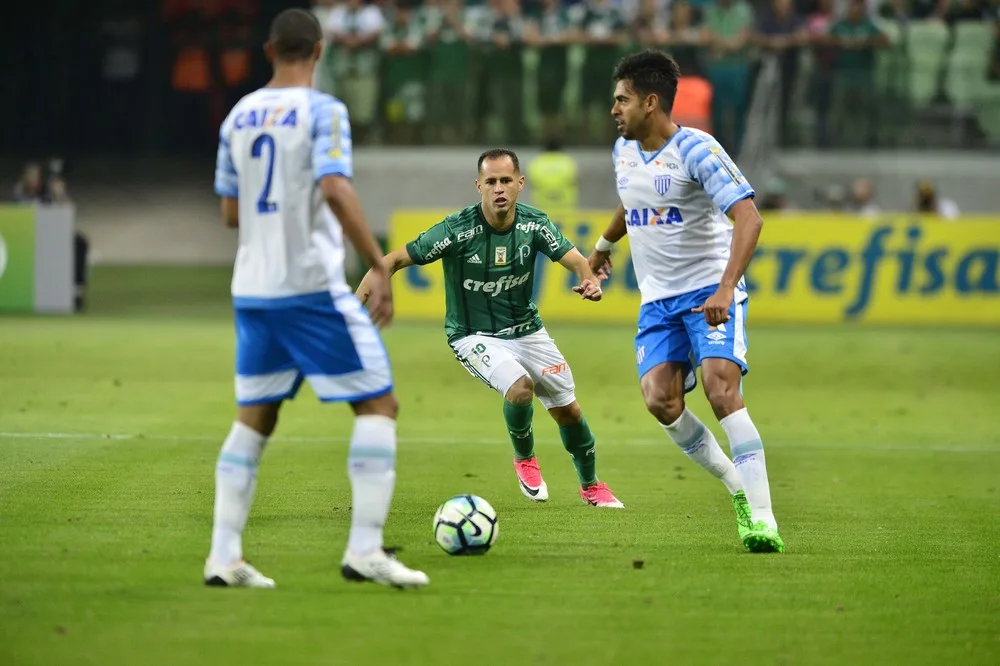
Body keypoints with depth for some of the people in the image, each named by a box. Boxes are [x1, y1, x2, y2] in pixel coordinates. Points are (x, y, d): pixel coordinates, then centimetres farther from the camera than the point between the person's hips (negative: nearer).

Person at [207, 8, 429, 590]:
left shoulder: (239, 117, 10)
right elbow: (336, 191, -23)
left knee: (254, 418, 15)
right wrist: (380, 266, -21)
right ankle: (365, 550, -10)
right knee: (378, 405, 0)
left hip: (252, 290, 6)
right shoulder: (322, 111, -9)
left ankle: (224, 557, 8)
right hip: (313, 286, -6)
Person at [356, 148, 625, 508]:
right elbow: (396, 259, -19)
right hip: (473, 336, -4)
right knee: (520, 387, -29)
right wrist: (358, 300, -31)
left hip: (526, 328, 4)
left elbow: (573, 257, -15)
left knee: (567, 408, 7)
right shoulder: (458, 229, -23)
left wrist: (589, 279, -40)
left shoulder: (534, 224, -11)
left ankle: (591, 485, 34)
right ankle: (524, 459, 3)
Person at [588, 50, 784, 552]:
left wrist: (725, 287, -35)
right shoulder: (624, 151, 8)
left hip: (710, 291, -6)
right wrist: (604, 245, 45)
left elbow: (748, 218, -24)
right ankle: (738, 486, 6)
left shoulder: (696, 151, -15)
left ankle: (762, 517, -22)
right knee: (660, 401, -13)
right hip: (657, 298, 6)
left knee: (720, 386, -24)